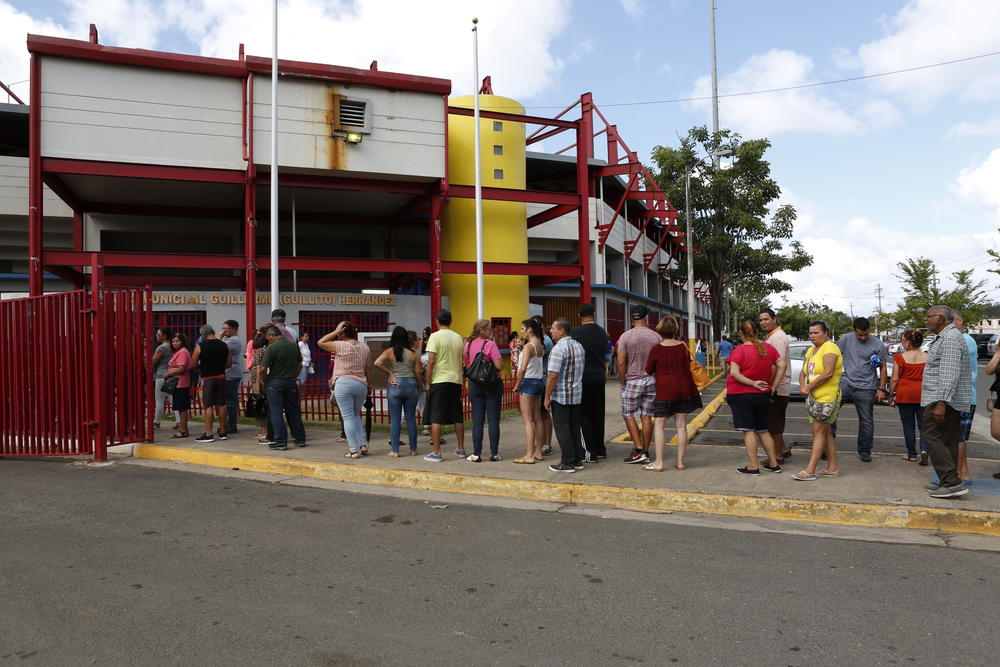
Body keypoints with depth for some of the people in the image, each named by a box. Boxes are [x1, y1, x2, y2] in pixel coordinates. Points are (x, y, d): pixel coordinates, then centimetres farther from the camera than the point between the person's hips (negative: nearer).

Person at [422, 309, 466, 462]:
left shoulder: (435, 336, -7)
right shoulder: (458, 338, 10)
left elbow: (431, 361, -11)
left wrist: (427, 382, -4)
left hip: (439, 381, -5)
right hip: (456, 380, 6)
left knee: (436, 418, -2)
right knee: (458, 417, 13)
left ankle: (436, 453, -3)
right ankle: (461, 449, 22)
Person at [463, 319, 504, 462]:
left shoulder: (467, 344, 4)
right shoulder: (490, 344, -12)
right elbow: (500, 366, -17)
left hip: (474, 384, 4)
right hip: (492, 384, -4)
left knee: (477, 420, 6)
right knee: (493, 419, 3)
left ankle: (476, 454, 6)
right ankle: (494, 453, 6)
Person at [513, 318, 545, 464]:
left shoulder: (528, 346, -15)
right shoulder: (540, 345, 9)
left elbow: (522, 369, -22)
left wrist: (517, 385, -11)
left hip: (528, 381, -8)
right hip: (539, 381, 8)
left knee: (527, 421, -4)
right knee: (537, 419, 13)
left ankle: (529, 455, -3)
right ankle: (538, 452, 20)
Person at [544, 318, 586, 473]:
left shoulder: (558, 348, -17)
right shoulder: (579, 346, 10)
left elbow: (553, 376, -20)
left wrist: (547, 397, -14)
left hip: (560, 396, -8)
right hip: (577, 395, 8)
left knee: (562, 429, 0)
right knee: (574, 427, 15)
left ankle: (567, 463, 3)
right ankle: (578, 460, 19)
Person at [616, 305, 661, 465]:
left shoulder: (625, 336, -8)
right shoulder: (656, 336, 1)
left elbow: (621, 363, -11)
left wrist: (622, 383, 0)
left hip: (633, 381, -3)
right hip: (652, 380, 3)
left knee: (629, 415, 6)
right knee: (646, 417, 8)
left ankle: (639, 451, -1)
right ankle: (646, 452, 13)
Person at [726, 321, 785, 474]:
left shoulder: (740, 350, -15)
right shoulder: (768, 348, 3)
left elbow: (734, 372, -23)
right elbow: (782, 365, 4)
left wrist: (752, 383, -18)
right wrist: (773, 386, 4)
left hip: (742, 395, -6)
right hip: (763, 396, 6)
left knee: (748, 431, -2)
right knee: (763, 431, 16)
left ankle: (753, 466, 0)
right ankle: (774, 463, 19)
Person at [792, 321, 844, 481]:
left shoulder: (830, 348, -12)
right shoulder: (811, 350, 16)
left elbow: (828, 373, -23)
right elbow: (803, 372, 14)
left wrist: (809, 387, -18)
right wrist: (802, 386, -6)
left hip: (826, 397, -9)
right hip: (813, 397, 9)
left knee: (818, 431, -9)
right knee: (825, 432, 13)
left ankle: (810, 470, -10)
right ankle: (832, 468, 20)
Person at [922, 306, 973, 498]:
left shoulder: (950, 338, -15)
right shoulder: (945, 337, 19)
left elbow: (950, 373, -24)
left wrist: (941, 402, -28)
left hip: (944, 400, -11)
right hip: (951, 401, 11)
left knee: (932, 437, -11)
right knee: (948, 441, 11)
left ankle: (953, 482, -13)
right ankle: (949, 482, 15)